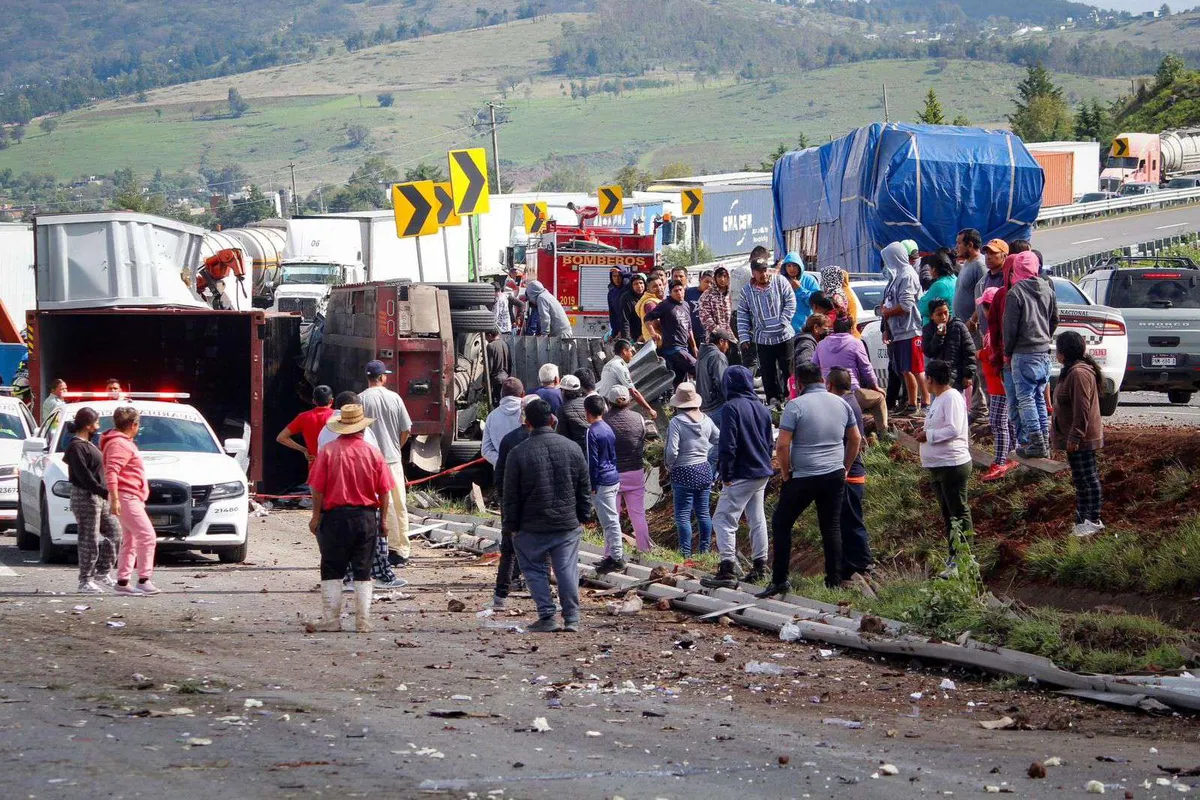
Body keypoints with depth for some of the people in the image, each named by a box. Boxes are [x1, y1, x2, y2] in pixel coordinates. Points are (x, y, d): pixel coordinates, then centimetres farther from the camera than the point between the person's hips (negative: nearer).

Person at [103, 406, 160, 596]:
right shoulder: (119, 445, -13)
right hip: (125, 498, -11)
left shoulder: (124, 443, 20)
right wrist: (114, 499, -29)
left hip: (132, 498, 11)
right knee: (147, 536, -14)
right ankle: (144, 580, -18)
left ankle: (122, 582, 13)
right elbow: (111, 472, -23)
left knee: (130, 541, 12)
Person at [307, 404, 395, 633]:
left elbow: (317, 489, -7)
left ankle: (331, 619, 5)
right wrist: (383, 520, 9)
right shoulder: (374, 453, -1)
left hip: (335, 516, -2)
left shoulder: (328, 451, -6)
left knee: (332, 570, 7)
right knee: (363, 571, 8)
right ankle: (363, 621, 8)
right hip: (366, 517, 2)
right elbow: (385, 492, 0)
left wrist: (316, 516, 3)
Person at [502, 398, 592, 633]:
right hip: (568, 525, 3)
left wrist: (510, 526, 4)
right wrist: (583, 517, 17)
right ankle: (572, 618, 5)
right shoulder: (572, 448, 1)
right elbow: (585, 488, 8)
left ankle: (547, 617, 2)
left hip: (532, 527, -3)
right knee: (567, 570, 6)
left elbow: (511, 495, -4)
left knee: (535, 570, 9)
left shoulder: (519, 453, -9)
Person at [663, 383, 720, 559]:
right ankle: (705, 549, 19)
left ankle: (686, 553, -2)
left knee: (683, 515, 0)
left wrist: (669, 466, -1)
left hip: (683, 473, -5)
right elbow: (719, 439, 12)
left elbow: (672, 451, -19)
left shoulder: (677, 422, -16)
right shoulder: (706, 420, 0)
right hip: (704, 470, 6)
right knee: (703, 512, 13)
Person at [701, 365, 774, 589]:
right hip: (762, 474, 8)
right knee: (757, 520, 16)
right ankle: (760, 567, 20)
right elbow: (770, 444, 17)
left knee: (724, 520, -8)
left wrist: (725, 473, -11)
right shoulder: (762, 409, 10)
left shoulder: (732, 407, -13)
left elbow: (727, 445, -17)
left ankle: (728, 570, -17)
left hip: (741, 476, -8)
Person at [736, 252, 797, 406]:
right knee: (768, 374, 4)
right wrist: (744, 339, -1)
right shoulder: (746, 291, 2)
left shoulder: (780, 281, -2)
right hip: (763, 340, 1)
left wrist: (782, 323, -12)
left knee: (788, 370, 3)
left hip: (784, 336, -1)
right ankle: (773, 400, 12)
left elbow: (790, 303, -2)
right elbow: (742, 317, 5)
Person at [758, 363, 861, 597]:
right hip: (835, 476, 5)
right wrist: (845, 468, 22)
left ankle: (779, 580, 4)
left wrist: (786, 473, -2)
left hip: (803, 478, -5)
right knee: (832, 527, 11)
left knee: (781, 524, 7)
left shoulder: (795, 406, -11)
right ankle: (834, 580, 10)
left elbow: (782, 446, -15)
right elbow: (856, 439, 14)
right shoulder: (841, 404, 6)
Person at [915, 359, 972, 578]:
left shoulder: (952, 398, -15)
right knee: (948, 514, 13)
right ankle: (954, 559, 19)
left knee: (959, 513, -6)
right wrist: (927, 433, 7)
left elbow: (954, 429, -24)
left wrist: (929, 435, -16)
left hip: (953, 464, -11)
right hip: (937, 466, 11)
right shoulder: (939, 399, 16)